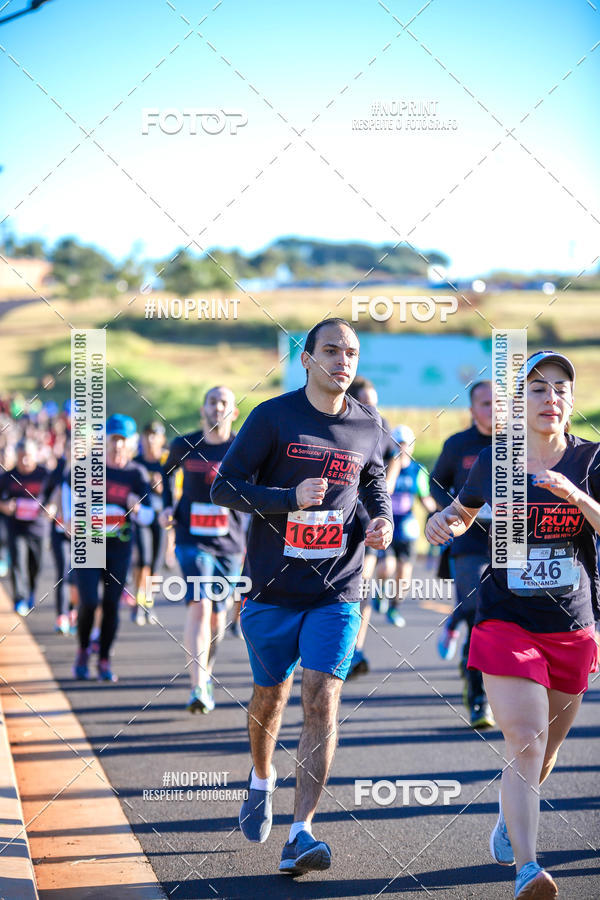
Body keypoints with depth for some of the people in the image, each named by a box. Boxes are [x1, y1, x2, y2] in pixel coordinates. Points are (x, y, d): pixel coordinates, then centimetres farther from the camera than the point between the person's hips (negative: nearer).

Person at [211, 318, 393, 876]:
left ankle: (301, 832, -12)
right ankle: (262, 779, 45)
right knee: (270, 696, 14)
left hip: (336, 591, 1)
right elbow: (224, 487, -9)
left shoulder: (367, 426, 5)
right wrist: (291, 498, -23)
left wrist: (382, 519, 1)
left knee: (321, 701, -12)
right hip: (274, 589, -1)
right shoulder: (273, 417, -6)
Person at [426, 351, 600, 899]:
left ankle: (508, 822, 44)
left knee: (546, 748, 16)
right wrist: (445, 521, -2)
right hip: (507, 622, -2)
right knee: (525, 745, -17)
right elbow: (464, 512, 20)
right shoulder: (492, 461, 2)